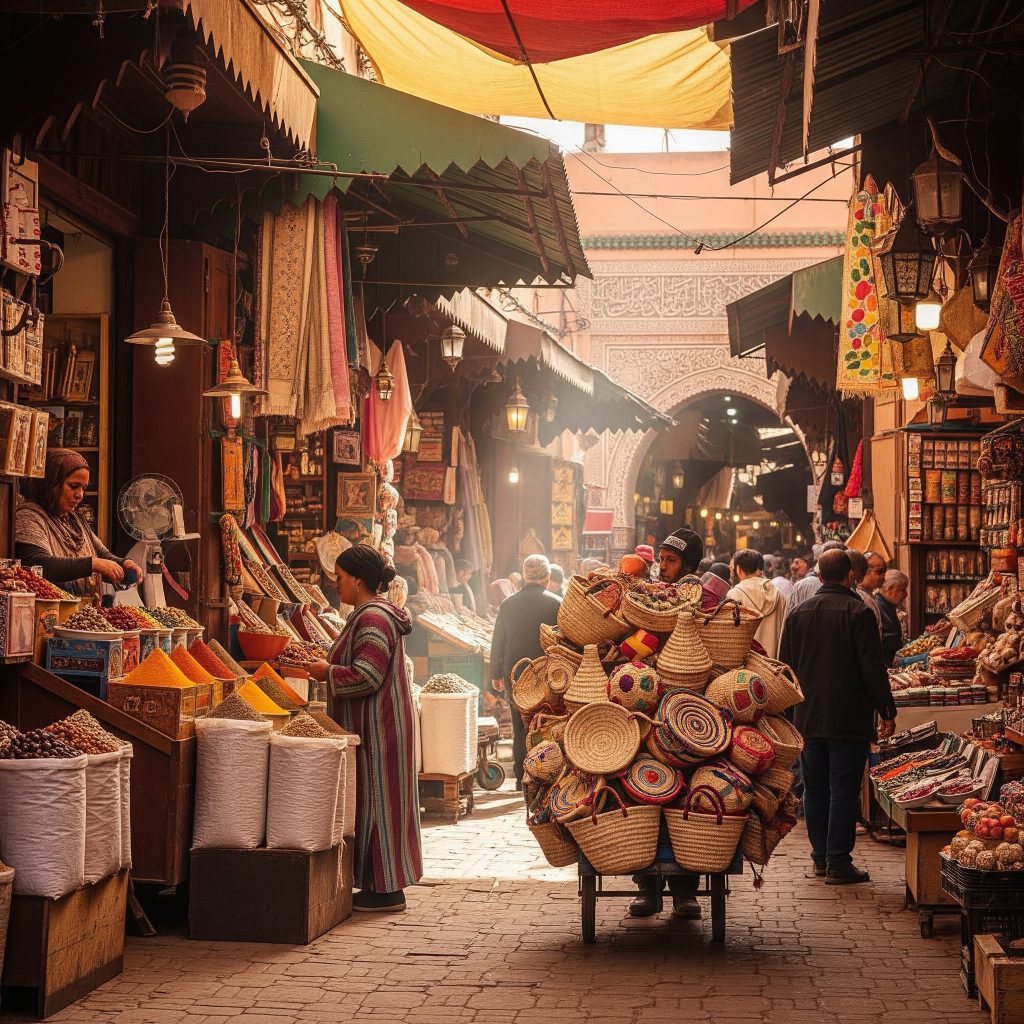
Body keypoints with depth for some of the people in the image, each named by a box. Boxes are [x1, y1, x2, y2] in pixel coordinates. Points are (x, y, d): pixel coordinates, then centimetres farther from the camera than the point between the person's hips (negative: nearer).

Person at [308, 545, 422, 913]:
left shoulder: (373, 619, -19)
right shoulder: (373, 613, 16)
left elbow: (366, 676, -25)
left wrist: (328, 672, -12)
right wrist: (330, 666, 13)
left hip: (377, 728, -11)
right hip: (373, 726, 11)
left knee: (376, 799, -5)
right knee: (375, 801, 12)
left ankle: (386, 890, 1)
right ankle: (385, 885, 17)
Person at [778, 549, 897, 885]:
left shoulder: (798, 613, 6)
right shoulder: (858, 612, -10)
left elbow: (785, 667, 11)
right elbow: (873, 668, -12)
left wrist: (789, 711, 21)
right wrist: (887, 712, -4)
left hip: (807, 718, 5)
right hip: (849, 719, -5)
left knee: (815, 789, 13)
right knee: (843, 791, -2)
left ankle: (821, 857, 19)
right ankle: (838, 863, -2)